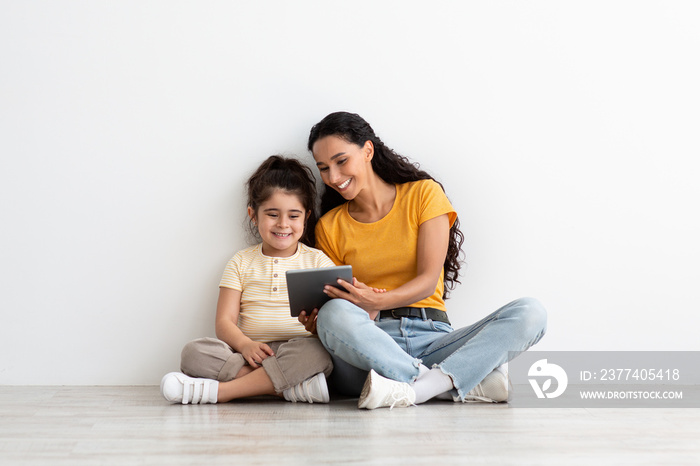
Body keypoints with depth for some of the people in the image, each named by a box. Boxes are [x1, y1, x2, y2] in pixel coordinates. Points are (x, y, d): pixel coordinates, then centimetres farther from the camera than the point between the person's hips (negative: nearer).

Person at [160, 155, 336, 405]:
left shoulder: (317, 261, 11)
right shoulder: (242, 262, 13)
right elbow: (224, 322, 4)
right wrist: (245, 345, -17)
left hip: (297, 354, -1)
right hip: (252, 355, 2)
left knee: (317, 351, -36)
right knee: (195, 352, -23)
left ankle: (219, 390, -29)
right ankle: (289, 387, -31)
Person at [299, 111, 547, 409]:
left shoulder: (424, 193, 8)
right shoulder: (329, 227, 14)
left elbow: (428, 280, -2)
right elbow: (333, 302, 10)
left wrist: (377, 301, -21)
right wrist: (318, 322, -16)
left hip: (430, 336, 0)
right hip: (368, 345, 0)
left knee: (530, 313, -23)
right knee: (334, 314, -36)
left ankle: (412, 387, -39)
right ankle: (469, 383, -34)